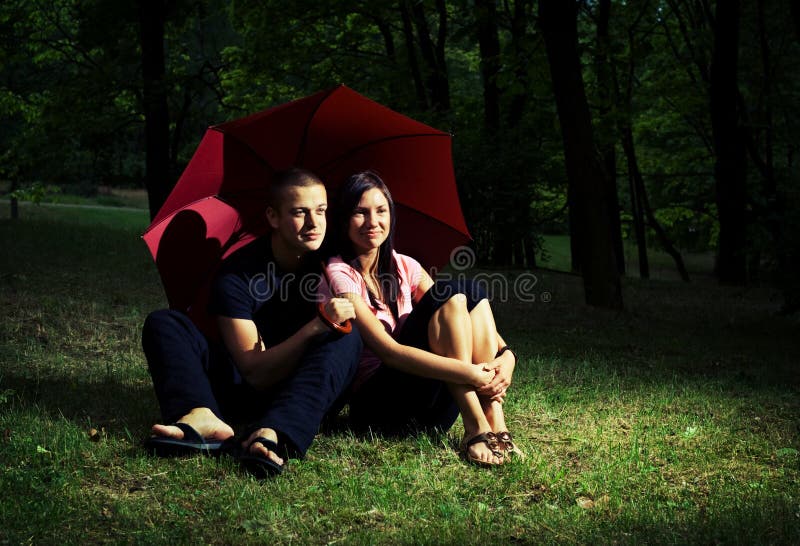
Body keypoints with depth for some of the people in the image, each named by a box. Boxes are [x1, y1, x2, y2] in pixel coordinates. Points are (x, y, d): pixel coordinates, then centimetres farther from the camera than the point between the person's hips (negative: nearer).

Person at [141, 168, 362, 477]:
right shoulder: (237, 275, -14)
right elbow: (256, 373, -20)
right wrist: (318, 326, -32)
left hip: (307, 392, 0)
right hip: (247, 391, 0)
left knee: (346, 340, -30)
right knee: (163, 324, -15)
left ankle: (271, 434, -48)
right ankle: (202, 418, -41)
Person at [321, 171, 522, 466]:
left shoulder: (405, 268, 11)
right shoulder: (339, 276, -10)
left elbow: (473, 318, 3)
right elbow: (389, 352, -22)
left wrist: (506, 355, -19)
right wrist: (469, 373, -30)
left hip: (431, 409, 6)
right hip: (375, 405, -6)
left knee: (473, 294, -12)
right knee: (450, 295, -19)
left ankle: (495, 425, -24)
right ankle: (475, 429, -27)